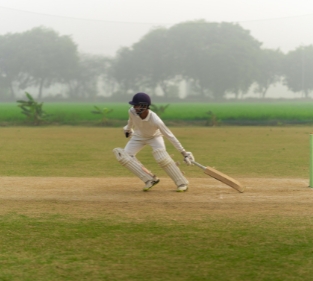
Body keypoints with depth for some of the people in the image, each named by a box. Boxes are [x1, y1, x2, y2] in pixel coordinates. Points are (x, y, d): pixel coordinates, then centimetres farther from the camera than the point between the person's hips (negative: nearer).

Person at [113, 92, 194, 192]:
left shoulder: (155, 121, -40)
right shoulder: (132, 112, -29)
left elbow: (170, 136, -33)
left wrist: (184, 153, -32)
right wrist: (128, 129, 19)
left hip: (155, 137, -5)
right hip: (138, 137, 5)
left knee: (161, 155, -32)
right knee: (124, 156, -16)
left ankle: (182, 183, -17)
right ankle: (150, 179, -9)